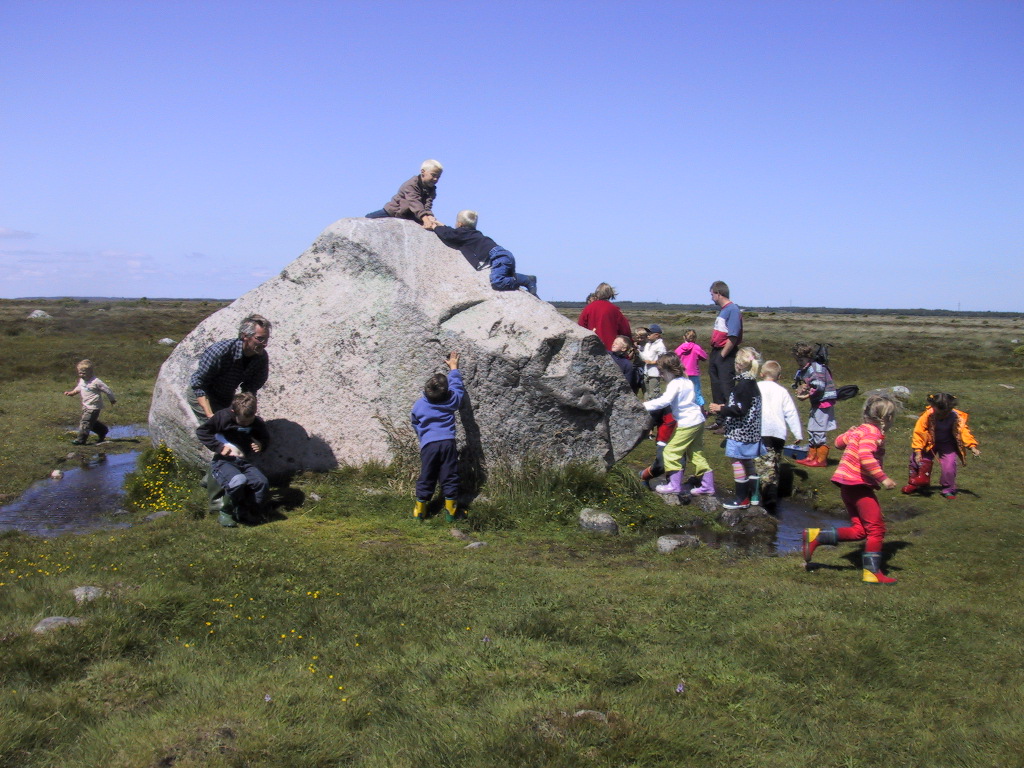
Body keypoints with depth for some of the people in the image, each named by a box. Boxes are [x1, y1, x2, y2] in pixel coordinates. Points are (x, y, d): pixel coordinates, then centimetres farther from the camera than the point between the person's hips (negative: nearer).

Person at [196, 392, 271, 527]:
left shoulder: (257, 423, 2)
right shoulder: (223, 417, -9)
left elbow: (266, 439, 21)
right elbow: (201, 431, -3)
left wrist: (261, 445, -3)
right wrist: (218, 446, -12)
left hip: (244, 462, 4)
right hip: (222, 462, -4)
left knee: (263, 482, -24)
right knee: (238, 481, -36)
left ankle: (247, 514, -1)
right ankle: (227, 511, -8)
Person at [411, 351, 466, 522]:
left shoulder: (418, 405, 4)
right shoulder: (451, 401, 2)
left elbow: (415, 425, 19)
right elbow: (457, 386, 21)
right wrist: (454, 368, 34)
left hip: (428, 445, 1)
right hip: (448, 443, -1)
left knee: (426, 478, 8)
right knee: (449, 478, 6)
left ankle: (420, 510, 15)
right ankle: (450, 511, 9)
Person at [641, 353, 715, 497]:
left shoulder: (675, 384, -15)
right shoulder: (686, 381, 14)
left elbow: (664, 400, -30)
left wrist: (644, 405, -29)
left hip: (687, 424, -10)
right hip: (698, 421, 10)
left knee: (671, 452, -2)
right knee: (696, 454, 16)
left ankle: (675, 485, 1)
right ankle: (708, 485, 19)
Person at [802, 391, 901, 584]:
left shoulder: (859, 430, 14)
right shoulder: (873, 432, -13)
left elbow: (839, 441, 28)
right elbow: (866, 457, -28)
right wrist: (883, 478, -25)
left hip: (847, 484, 9)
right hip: (858, 483, -9)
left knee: (859, 530, 10)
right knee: (876, 529, -2)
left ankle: (814, 536, 3)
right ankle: (872, 572, 0)